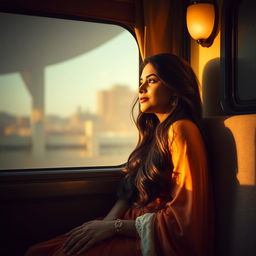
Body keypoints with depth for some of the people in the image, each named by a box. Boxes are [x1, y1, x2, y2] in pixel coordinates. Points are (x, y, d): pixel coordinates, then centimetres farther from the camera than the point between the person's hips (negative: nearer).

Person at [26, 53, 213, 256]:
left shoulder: (180, 131, -12)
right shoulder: (154, 131, 17)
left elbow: (184, 218, -16)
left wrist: (116, 226, -15)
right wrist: (107, 221, -3)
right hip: (137, 227, 8)